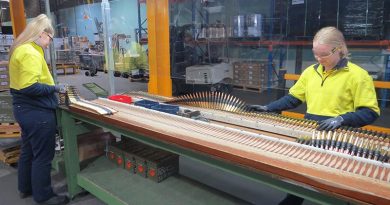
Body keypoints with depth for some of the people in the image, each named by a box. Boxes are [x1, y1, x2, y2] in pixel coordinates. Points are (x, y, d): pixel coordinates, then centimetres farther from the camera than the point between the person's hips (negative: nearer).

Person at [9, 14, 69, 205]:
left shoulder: (21, 49, 12)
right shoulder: (30, 53, -21)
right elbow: (29, 87, -28)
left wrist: (51, 88, 10)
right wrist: (55, 88, -16)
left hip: (27, 110, 10)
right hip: (37, 112, -10)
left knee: (28, 151, 22)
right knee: (43, 156, 3)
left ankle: (25, 188, 38)